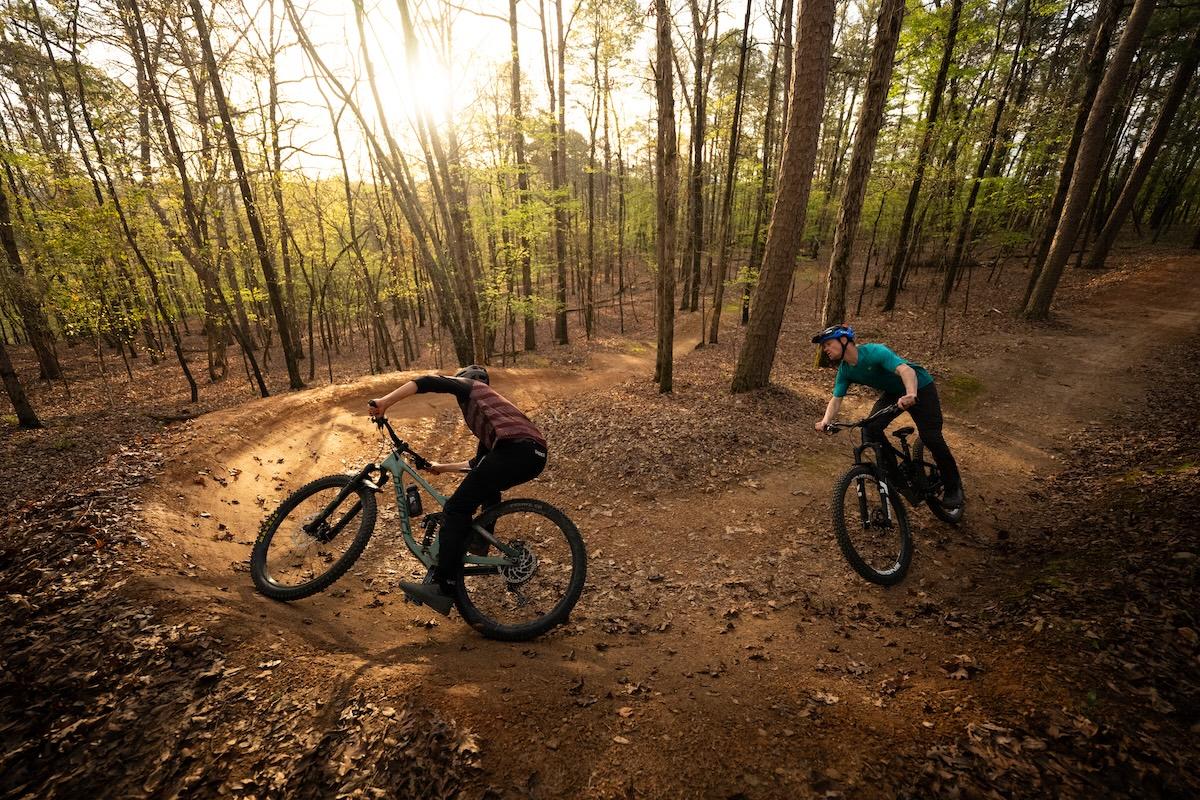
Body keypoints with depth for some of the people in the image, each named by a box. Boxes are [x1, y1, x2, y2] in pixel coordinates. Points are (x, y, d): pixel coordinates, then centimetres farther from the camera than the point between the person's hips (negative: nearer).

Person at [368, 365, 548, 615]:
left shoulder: (469, 386, 21)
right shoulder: (484, 411, 40)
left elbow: (428, 382, 2)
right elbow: (478, 463, 40)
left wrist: (385, 401, 0)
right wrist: (442, 467, 49)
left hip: (515, 449, -9)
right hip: (536, 454, 9)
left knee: (456, 508, -6)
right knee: (487, 490, 34)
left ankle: (443, 589, -8)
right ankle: (480, 553, 40)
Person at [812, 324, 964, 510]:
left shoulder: (874, 352, -32)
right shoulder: (845, 371, -11)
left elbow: (905, 369, -45)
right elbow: (836, 399, -14)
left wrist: (911, 395, -64)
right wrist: (825, 421, -34)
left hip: (919, 387, -6)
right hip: (893, 392, 6)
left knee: (931, 437, -12)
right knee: (870, 430, -15)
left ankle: (954, 487, 12)